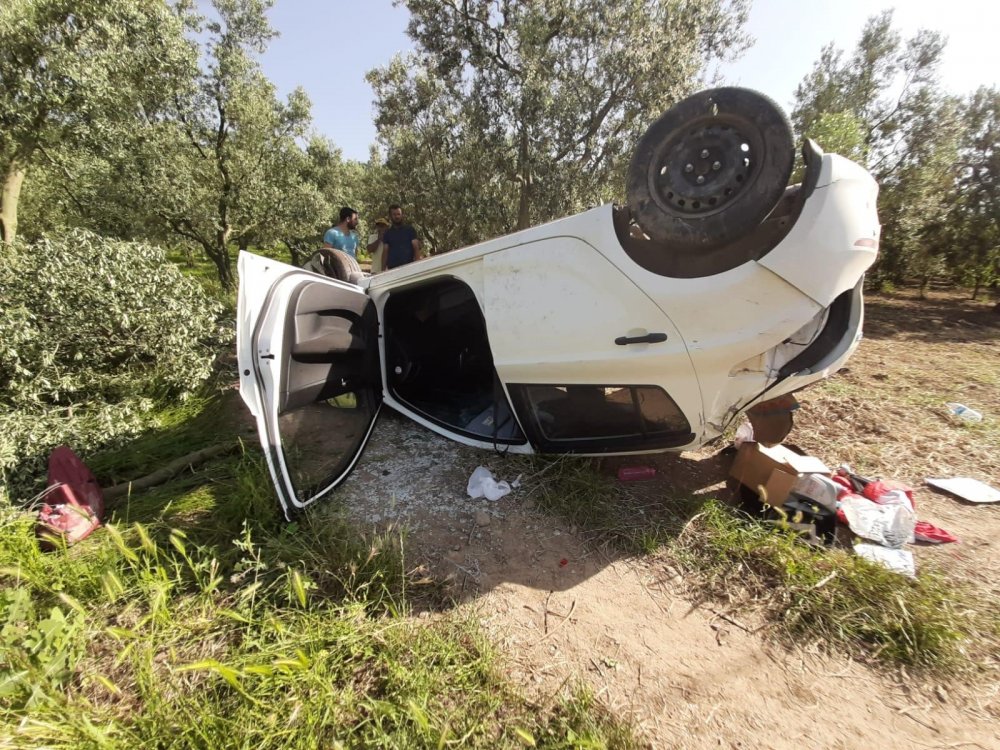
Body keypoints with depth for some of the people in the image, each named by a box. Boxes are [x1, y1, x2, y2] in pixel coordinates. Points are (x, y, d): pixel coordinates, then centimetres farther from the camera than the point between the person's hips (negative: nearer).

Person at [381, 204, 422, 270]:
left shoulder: (410, 230, 11)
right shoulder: (387, 233, 16)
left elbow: (416, 248, 3)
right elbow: (385, 252, 10)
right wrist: (385, 267, -5)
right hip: (392, 268, 1)